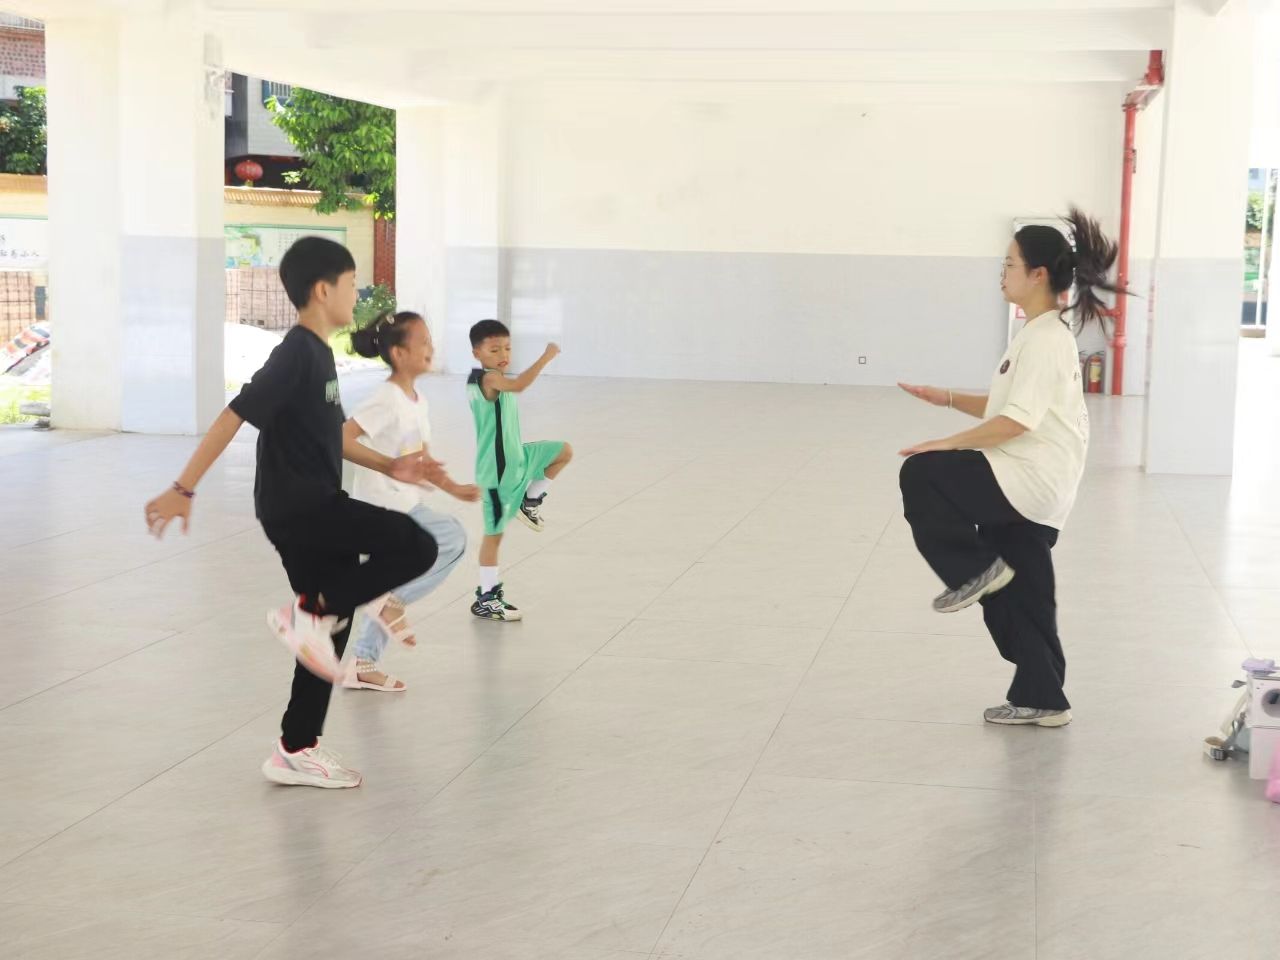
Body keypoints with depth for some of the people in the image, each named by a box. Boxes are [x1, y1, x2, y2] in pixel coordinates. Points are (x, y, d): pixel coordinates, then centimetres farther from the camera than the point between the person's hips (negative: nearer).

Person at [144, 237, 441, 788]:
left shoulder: (320, 353, 14)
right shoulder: (297, 354, -16)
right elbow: (234, 416, -21)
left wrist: (387, 466, 23)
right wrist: (183, 489, -24)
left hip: (311, 509, 9)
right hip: (297, 508, -9)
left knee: (331, 626, 11)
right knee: (417, 547, -14)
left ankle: (297, 752, 18)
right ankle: (308, 612, -8)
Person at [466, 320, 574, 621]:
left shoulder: (496, 380, 8)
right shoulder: (487, 378, -22)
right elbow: (518, 385, -42)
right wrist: (545, 358, -37)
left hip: (516, 460, 9)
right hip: (498, 471, -9)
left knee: (564, 452, 8)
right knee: (494, 533, 0)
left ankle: (530, 502, 15)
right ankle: (486, 599, 11)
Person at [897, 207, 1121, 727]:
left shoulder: (1046, 338, -16)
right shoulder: (1040, 334, 17)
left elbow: (1017, 421, -24)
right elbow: (1003, 408, 21)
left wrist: (946, 444, -20)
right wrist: (948, 398, 11)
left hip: (1031, 482, -10)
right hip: (1029, 488, 10)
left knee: (919, 475, -15)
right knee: (1018, 596, 13)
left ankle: (974, 571, -5)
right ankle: (1041, 699, 20)